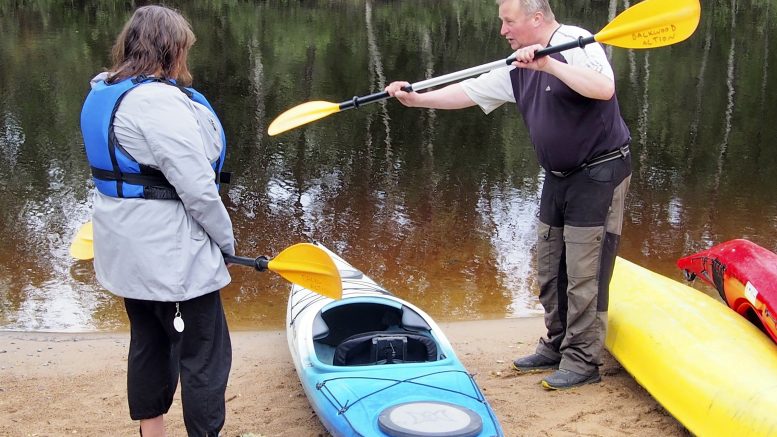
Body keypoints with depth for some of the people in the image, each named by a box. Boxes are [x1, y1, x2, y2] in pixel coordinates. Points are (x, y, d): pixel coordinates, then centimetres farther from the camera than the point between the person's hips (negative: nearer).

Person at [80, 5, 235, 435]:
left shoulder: (102, 94, 7)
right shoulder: (161, 102, -22)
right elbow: (198, 189, -23)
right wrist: (225, 239, -8)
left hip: (127, 251, 10)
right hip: (172, 256, -10)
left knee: (148, 343, 21)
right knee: (205, 356, 2)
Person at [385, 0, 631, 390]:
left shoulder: (576, 43, -16)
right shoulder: (517, 69, 8)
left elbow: (604, 88, -33)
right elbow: (468, 92, 9)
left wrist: (549, 64, -35)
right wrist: (417, 99, -1)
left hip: (599, 174, -9)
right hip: (558, 177, 9)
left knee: (584, 273, -5)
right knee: (550, 270, 15)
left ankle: (582, 362, 4)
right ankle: (556, 347, 29)